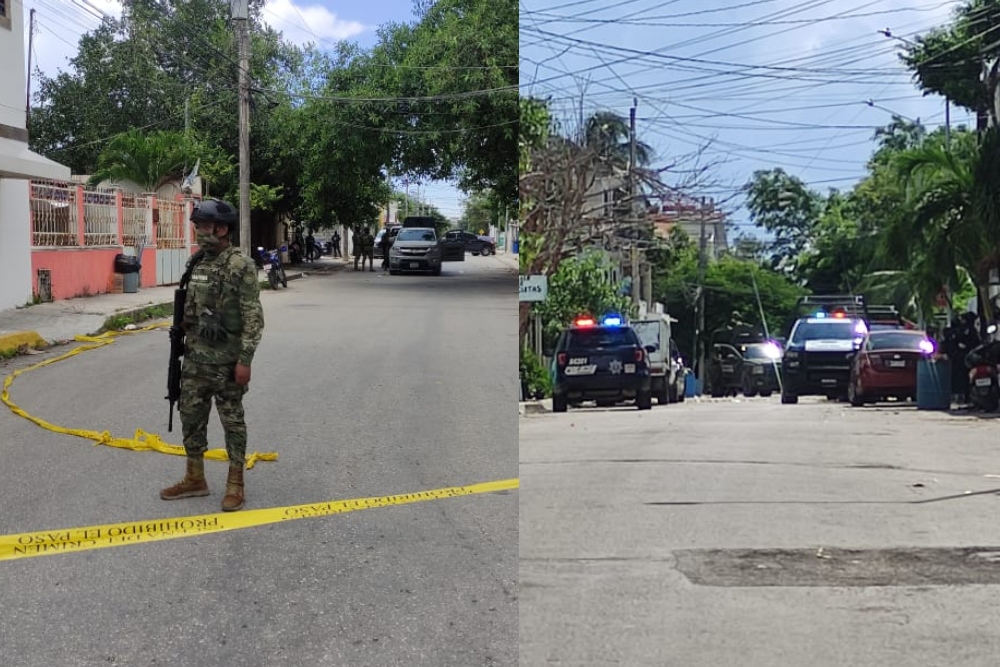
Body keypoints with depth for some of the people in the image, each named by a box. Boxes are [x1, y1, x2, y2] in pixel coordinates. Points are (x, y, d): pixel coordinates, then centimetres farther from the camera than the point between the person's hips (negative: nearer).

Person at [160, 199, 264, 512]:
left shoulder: (242, 266, -14)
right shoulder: (196, 263, 8)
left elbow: (253, 317, -17)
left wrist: (245, 359, -20)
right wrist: (183, 346, 16)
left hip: (226, 360, -7)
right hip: (195, 359, 7)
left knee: (232, 421, 3)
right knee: (191, 417, 12)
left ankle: (235, 484, 12)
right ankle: (195, 479, 24)